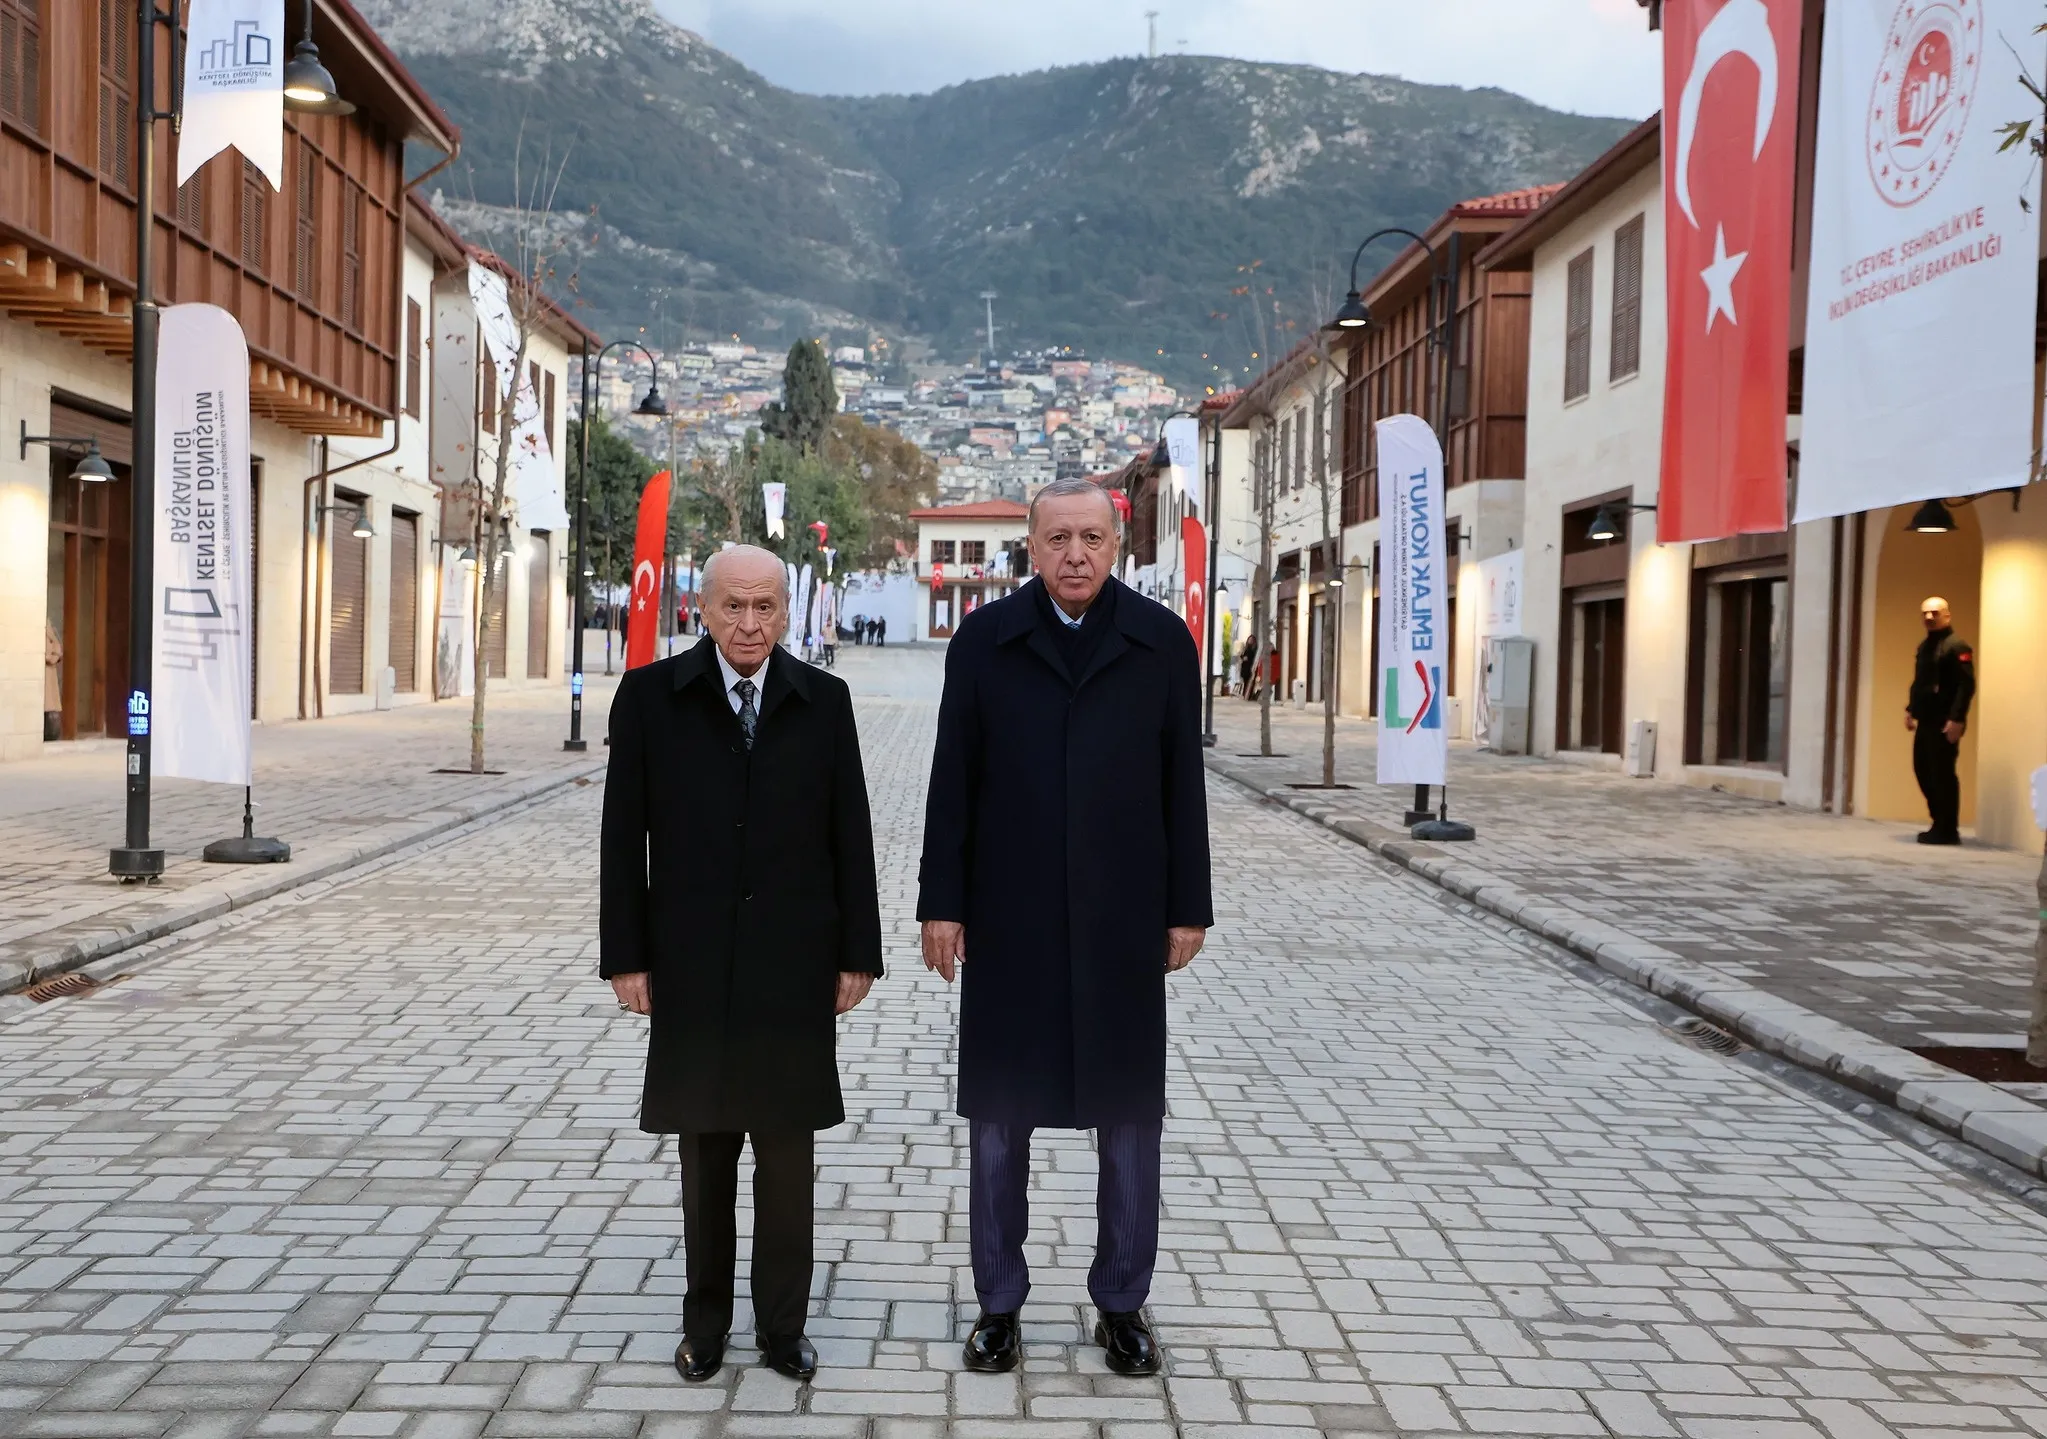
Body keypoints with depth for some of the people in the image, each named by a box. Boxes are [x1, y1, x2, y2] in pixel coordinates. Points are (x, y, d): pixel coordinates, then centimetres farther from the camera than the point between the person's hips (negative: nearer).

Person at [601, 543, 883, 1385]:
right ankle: (706, 1321, 24)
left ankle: (783, 1325, 20)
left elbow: (850, 834, 3)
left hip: (794, 967, 0)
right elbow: (624, 836, 1)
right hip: (692, 968, 0)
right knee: (706, 1153, 10)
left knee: (787, 1152, 7)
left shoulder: (824, 700, 2)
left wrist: (858, 953, 1)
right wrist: (626, 956, -2)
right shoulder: (651, 696, 0)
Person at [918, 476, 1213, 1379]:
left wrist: (1188, 909, 1)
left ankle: (1121, 1304, 24)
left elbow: (1183, 784, 2)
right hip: (1007, 920, 0)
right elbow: (952, 781, 1)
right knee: (998, 1114, 9)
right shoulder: (985, 641, 0)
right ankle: (998, 1304, 23)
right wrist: (941, 904, -2)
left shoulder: (1162, 642, 1)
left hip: (1122, 921, 0)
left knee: (1129, 1117, 8)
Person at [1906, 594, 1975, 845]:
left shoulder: (1957, 646, -12)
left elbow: (1967, 685, -18)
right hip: (1926, 721, 9)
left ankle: (1947, 830, 2)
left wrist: (1957, 719, -23)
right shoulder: (1924, 646, 18)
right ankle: (1939, 824, 23)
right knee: (1923, 770, 12)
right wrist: (1911, 710, 17)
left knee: (1942, 774, -6)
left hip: (1944, 724, -9)